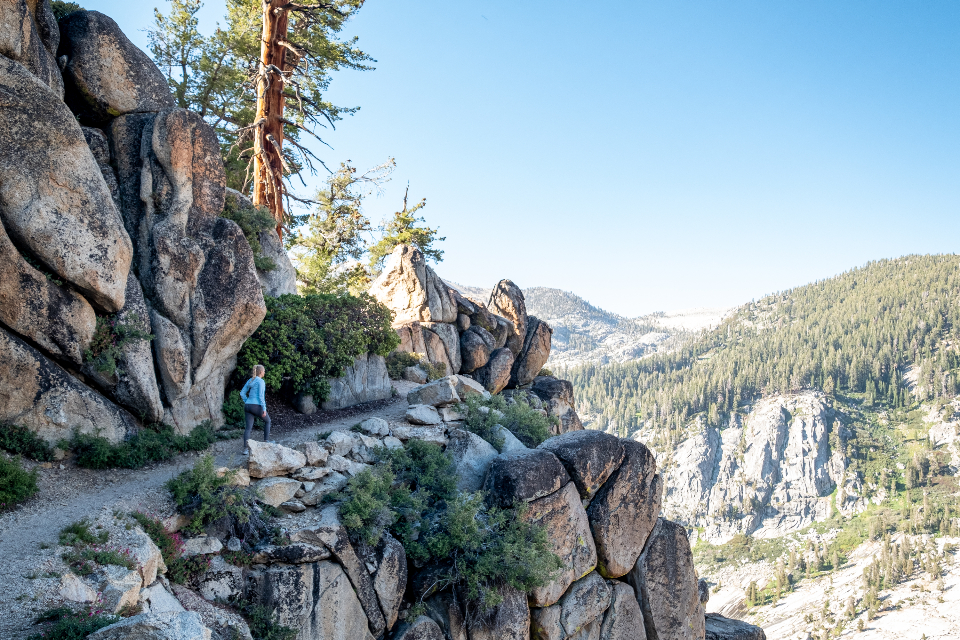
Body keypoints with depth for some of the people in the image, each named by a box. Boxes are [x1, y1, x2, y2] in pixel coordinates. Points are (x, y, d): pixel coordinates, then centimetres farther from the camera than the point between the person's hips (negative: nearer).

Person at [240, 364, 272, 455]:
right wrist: (264, 409, -13)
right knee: (267, 421, 21)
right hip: (257, 406, -6)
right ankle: (266, 440, 28)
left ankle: (245, 449, -11)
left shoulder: (250, 381, 14)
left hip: (248, 406, 6)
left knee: (248, 428, 1)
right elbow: (261, 396, -16)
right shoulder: (261, 381, -9)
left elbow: (242, 393, 14)